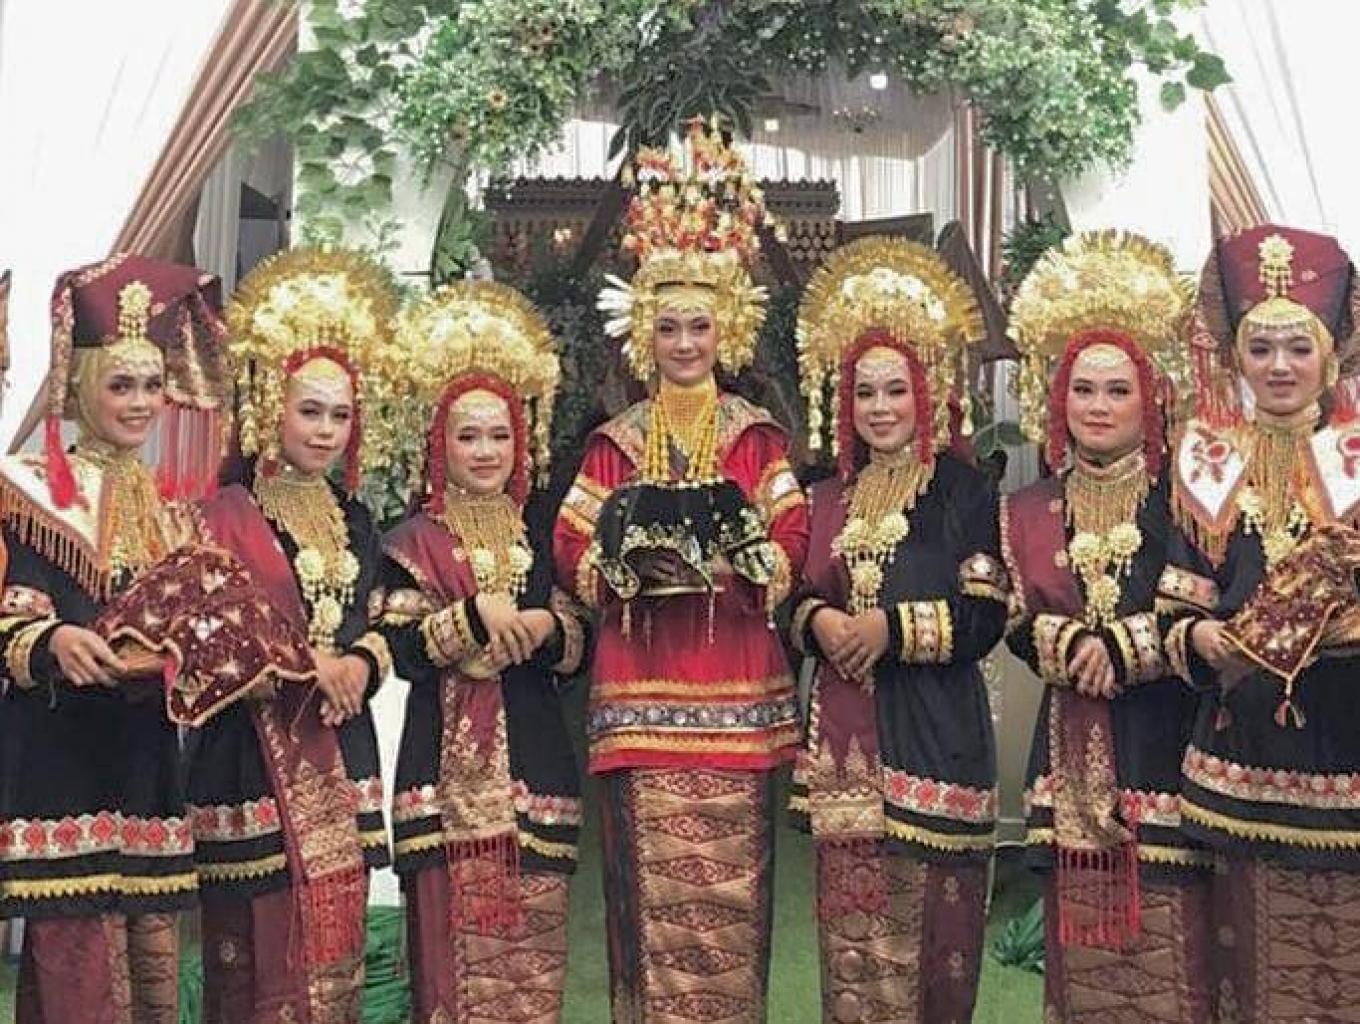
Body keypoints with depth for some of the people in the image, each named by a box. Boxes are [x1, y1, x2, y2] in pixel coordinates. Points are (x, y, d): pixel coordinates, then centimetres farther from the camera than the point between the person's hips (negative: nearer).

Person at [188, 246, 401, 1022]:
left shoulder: (355, 522, 14)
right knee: (264, 947, -1)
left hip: (341, 747, 6)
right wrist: (300, 664, -18)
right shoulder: (228, 514, -5)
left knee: (336, 938, 11)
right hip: (254, 748, -6)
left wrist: (362, 662, -6)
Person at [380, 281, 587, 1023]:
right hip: (450, 762, -3)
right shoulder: (415, 541, 1)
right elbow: (401, 650, -10)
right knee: (456, 940, -1)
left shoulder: (540, 537, 13)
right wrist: (475, 614, -21)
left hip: (532, 759, 4)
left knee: (531, 943, 7)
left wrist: (547, 629, -10)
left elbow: (579, 648, 10)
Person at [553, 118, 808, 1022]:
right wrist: (634, 563, -17)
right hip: (640, 698, 1)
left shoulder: (756, 437, 8)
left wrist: (721, 559, -20)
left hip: (735, 696, -1)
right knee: (652, 892, 3)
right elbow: (572, 552, 2)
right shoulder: (614, 444, 11)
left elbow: (793, 548, -4)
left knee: (728, 890, 1)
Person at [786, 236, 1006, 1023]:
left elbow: (987, 616, -8)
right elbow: (798, 595, 13)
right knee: (851, 917, 8)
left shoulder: (963, 489, -2)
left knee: (927, 914, 1)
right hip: (844, 727, 4)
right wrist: (818, 621, -8)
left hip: (934, 728, -4)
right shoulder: (829, 498, 13)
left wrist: (894, 627, -17)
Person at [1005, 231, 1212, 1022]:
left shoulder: (1179, 500, 1)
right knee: (1081, 942, 8)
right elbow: (1018, 625, 5)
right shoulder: (1030, 511, 11)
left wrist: (1122, 648, -14)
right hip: (1074, 748, 3)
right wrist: (1070, 646, -13)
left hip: (1163, 741, -3)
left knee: (1167, 944, -2)